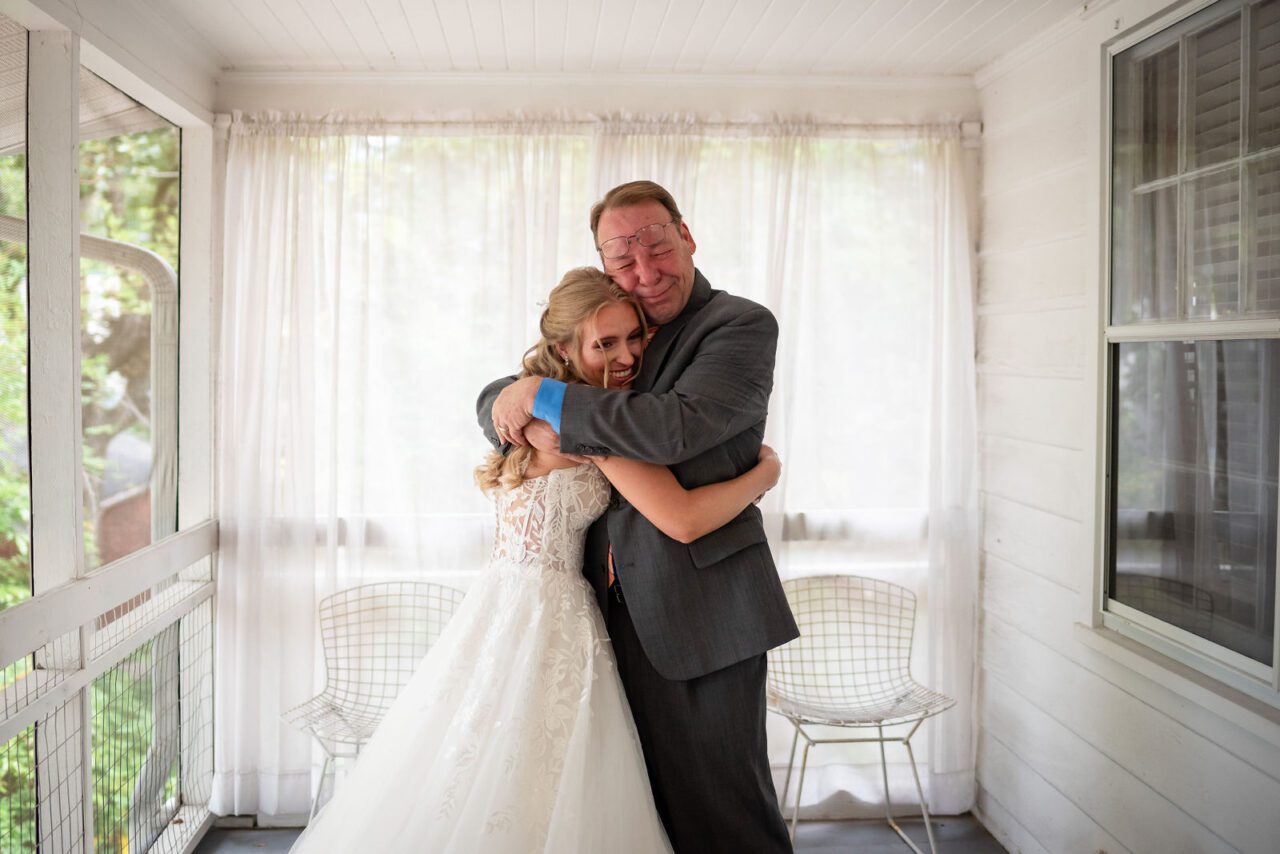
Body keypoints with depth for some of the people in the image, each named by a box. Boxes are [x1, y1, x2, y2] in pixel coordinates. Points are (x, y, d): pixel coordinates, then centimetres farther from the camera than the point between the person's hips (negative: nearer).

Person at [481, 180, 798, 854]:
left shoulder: (741, 325, -10)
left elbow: (672, 428, -26)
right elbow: (496, 400, 11)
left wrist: (541, 397, -17)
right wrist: (535, 426, -13)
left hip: (704, 613, -6)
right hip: (623, 611, 7)